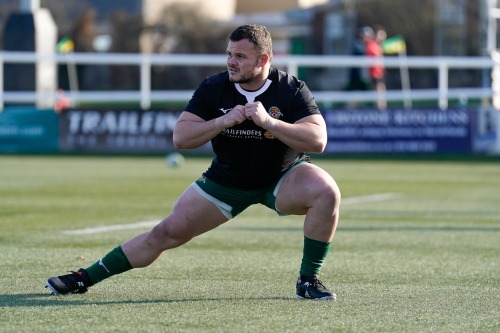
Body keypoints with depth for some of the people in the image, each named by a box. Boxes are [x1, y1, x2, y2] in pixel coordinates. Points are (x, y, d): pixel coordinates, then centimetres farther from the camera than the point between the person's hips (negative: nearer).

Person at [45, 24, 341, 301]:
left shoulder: (291, 89, -20)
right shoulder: (213, 88, -14)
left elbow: (317, 140, -30)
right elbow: (180, 138, -18)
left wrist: (270, 122, -41)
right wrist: (222, 122, -33)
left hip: (283, 178, -1)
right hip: (225, 180, 1)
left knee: (326, 192, -30)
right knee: (168, 233, -4)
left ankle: (309, 281, -15)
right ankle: (85, 278, 8)